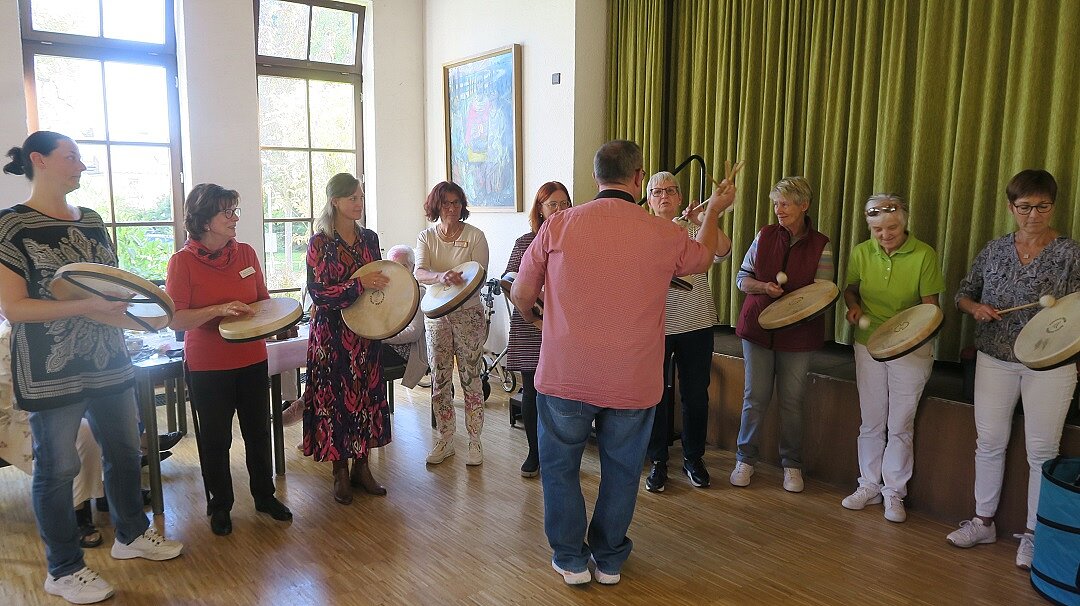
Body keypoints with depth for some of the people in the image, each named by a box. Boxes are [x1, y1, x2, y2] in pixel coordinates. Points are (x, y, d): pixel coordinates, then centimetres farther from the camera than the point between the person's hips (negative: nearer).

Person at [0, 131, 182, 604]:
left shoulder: (92, 222, 10)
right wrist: (86, 307, -25)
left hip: (108, 361, 7)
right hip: (51, 371, -6)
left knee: (125, 451, 16)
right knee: (58, 468, 5)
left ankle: (131, 534, 36)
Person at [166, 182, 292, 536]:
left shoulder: (246, 253, 1)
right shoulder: (183, 261, -12)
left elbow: (264, 300, 11)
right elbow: (175, 320, -15)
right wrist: (219, 310, -27)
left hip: (252, 360, 4)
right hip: (208, 367, -4)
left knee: (258, 431, 16)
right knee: (215, 439, 11)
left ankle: (264, 495, 34)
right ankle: (219, 505, 30)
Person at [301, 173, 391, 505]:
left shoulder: (370, 238, 7)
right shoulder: (320, 243, -9)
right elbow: (318, 293, -14)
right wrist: (359, 284, -22)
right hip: (332, 333, -5)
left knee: (367, 393, 9)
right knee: (336, 396, 3)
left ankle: (361, 466, 23)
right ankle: (340, 471, 18)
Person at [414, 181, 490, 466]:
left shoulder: (475, 236, -3)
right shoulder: (426, 237, 3)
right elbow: (419, 273, -13)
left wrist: (458, 284, -30)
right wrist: (441, 276, -34)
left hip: (468, 313, -2)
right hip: (436, 314, 3)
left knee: (470, 377, 1)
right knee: (439, 378, 7)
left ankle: (475, 441, 12)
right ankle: (445, 440, 20)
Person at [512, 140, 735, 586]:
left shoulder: (557, 226, -8)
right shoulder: (665, 234, -5)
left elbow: (521, 295, 0)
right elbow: (702, 257, 18)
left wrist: (530, 315, 24)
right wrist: (714, 211, 36)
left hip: (565, 377, -1)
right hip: (634, 381, 1)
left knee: (560, 464, 17)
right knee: (621, 469, 18)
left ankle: (571, 558, 26)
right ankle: (609, 559, 32)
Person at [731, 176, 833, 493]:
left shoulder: (820, 245, -3)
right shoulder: (764, 236, 1)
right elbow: (742, 278, 4)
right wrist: (764, 287, -17)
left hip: (798, 333, -1)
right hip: (758, 327, 1)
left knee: (792, 400, 8)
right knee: (755, 397, 6)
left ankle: (792, 465, 24)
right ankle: (745, 459, 21)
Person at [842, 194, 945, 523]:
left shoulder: (924, 255, -11)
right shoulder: (861, 253, -2)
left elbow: (929, 305, -6)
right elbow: (850, 288, 13)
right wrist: (854, 306, -8)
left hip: (911, 349, -3)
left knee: (900, 425, 4)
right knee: (871, 422, 12)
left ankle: (894, 493, 18)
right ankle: (869, 486, 25)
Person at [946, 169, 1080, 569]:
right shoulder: (994, 250, 5)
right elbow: (963, 294, 13)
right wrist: (975, 308, -8)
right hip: (995, 360, 3)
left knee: (1041, 451, 4)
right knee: (989, 442, 11)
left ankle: (1034, 536, 19)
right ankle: (983, 522, 26)